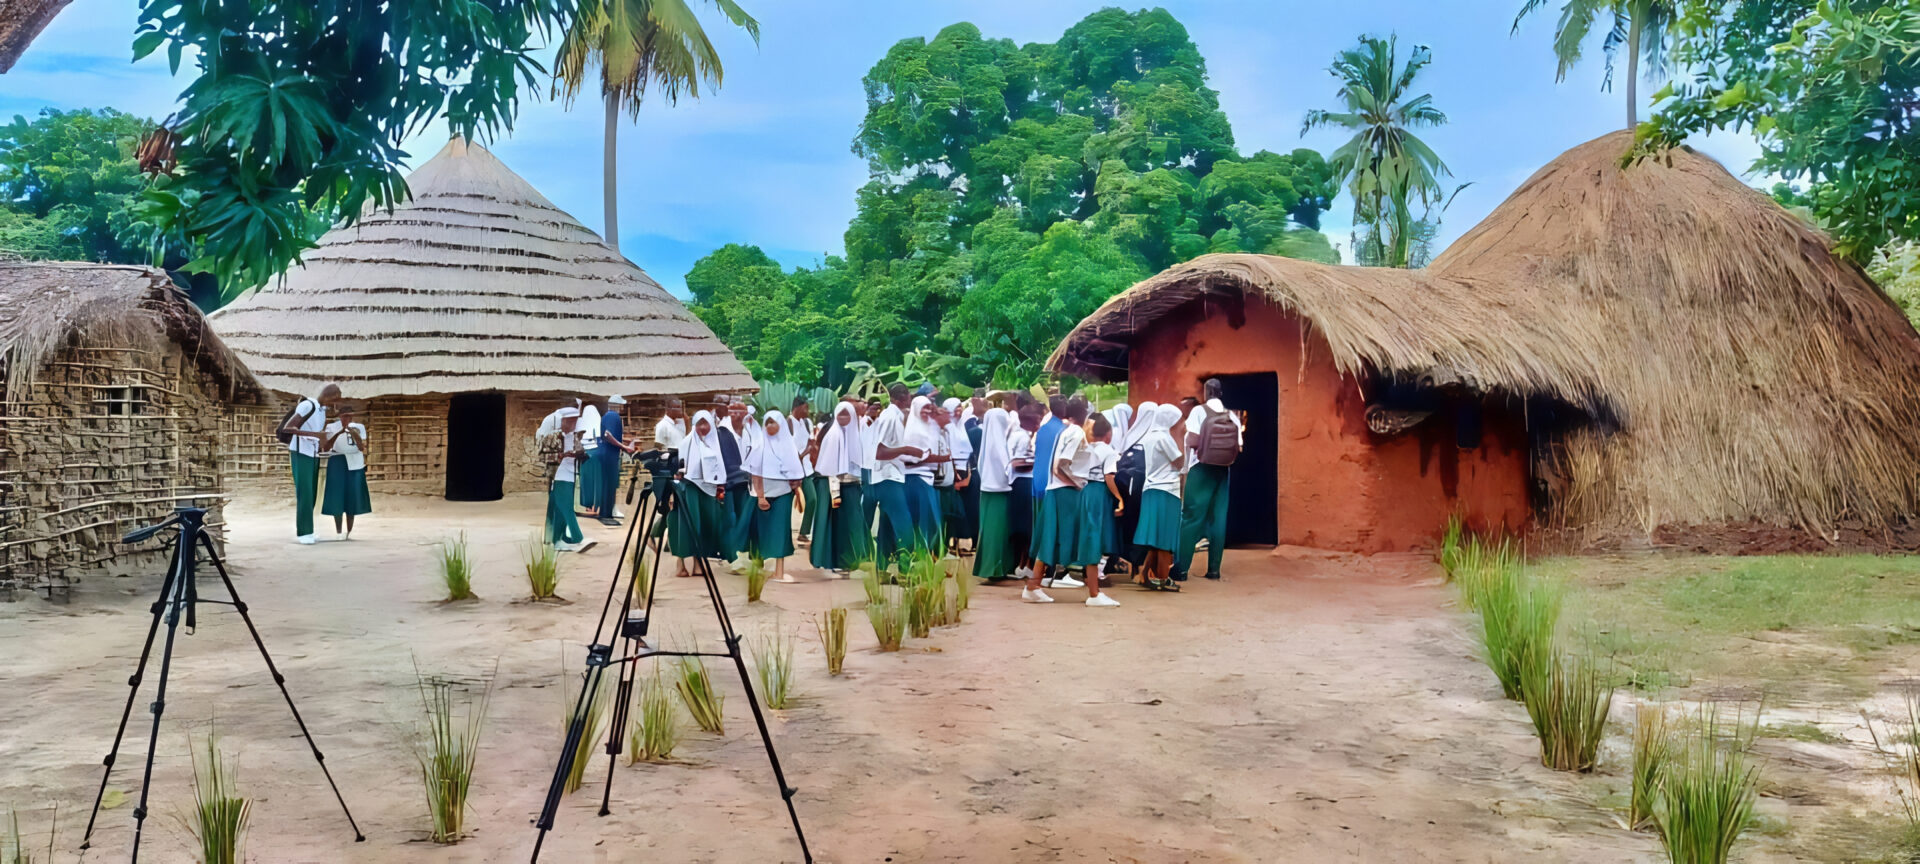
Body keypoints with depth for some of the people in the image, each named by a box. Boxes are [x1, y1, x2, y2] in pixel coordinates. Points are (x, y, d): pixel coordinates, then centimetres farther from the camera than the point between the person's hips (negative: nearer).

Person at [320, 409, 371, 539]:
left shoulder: (358, 428, 5)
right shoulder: (332, 427, -1)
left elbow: (362, 448, -5)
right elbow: (326, 448, -13)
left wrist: (356, 436, -21)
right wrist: (338, 433, -24)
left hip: (354, 463, 2)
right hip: (337, 462, -2)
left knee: (353, 496, 0)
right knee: (337, 496, -4)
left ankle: (349, 531, 6)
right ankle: (338, 531, 3)